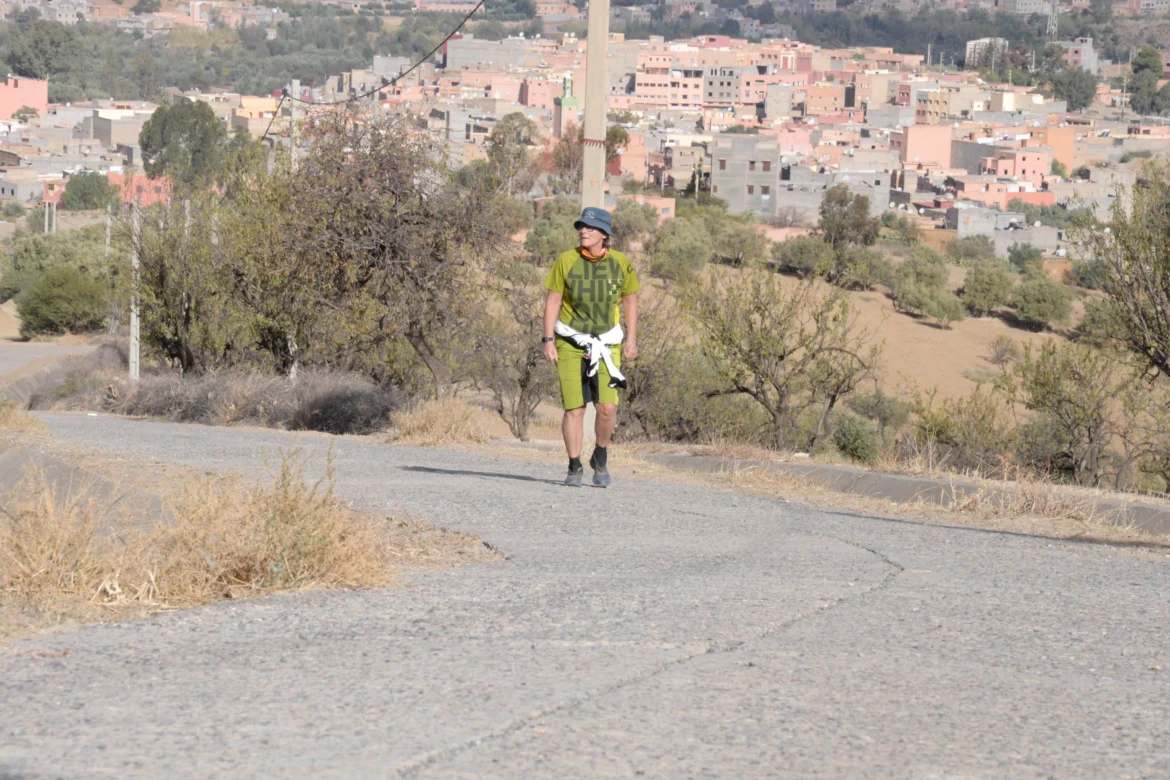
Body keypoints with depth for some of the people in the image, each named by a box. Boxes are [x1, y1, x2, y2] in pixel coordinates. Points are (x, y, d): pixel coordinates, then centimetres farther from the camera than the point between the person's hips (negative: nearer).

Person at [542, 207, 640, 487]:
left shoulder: (621, 263, 0)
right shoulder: (566, 261, -3)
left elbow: (630, 300, 12)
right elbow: (552, 300, 1)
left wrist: (631, 338, 7)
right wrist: (549, 339, -5)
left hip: (606, 345, 1)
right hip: (570, 344, 0)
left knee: (607, 407, -10)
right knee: (574, 409, -3)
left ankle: (600, 458, 14)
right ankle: (574, 467, 9)